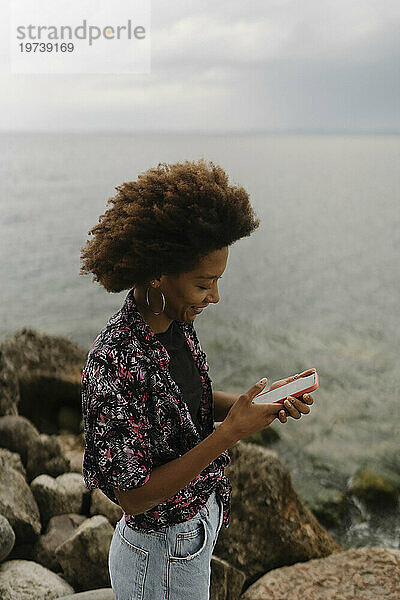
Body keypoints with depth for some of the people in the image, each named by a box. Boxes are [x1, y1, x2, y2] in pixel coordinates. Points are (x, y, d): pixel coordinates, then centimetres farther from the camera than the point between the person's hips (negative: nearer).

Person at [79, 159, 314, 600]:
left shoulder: (177, 322, -8)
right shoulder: (113, 364, -33)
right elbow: (133, 496, -27)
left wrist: (252, 401, -9)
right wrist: (229, 434, -29)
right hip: (162, 557, -7)